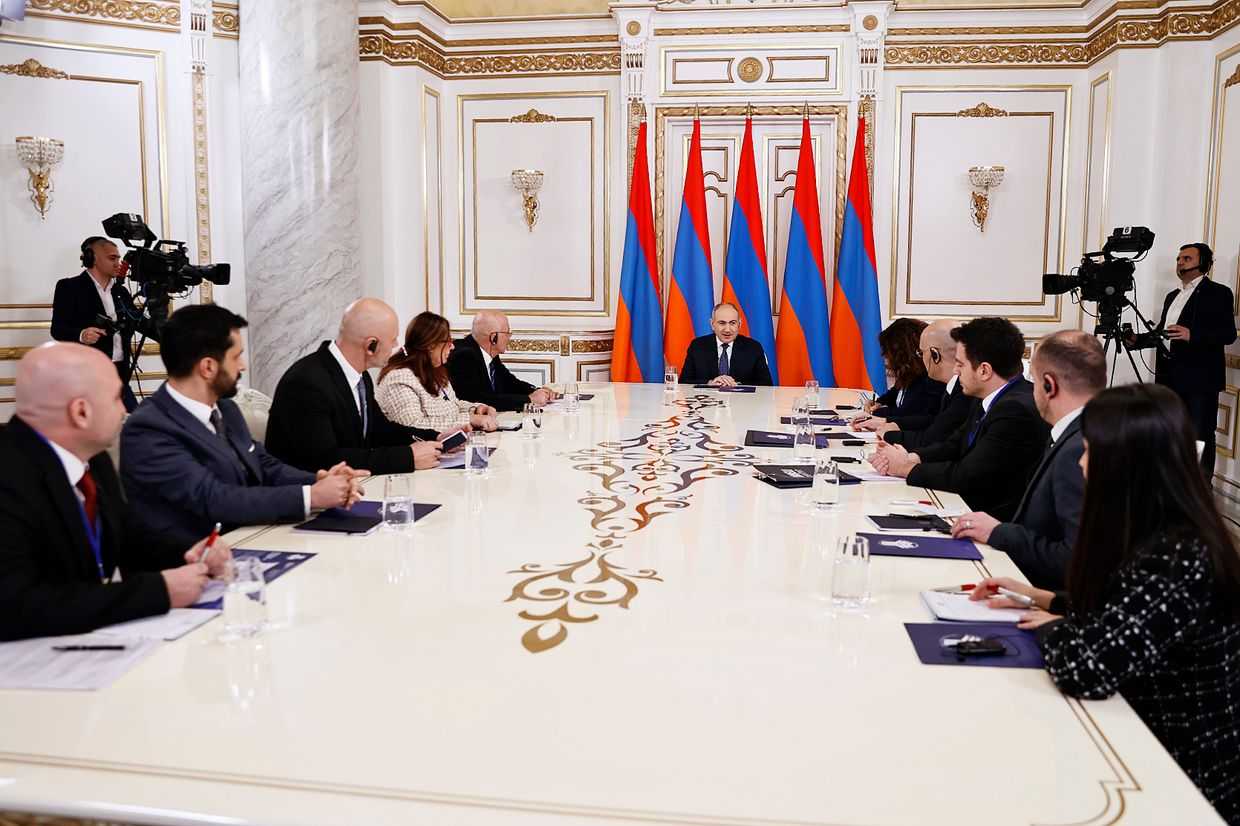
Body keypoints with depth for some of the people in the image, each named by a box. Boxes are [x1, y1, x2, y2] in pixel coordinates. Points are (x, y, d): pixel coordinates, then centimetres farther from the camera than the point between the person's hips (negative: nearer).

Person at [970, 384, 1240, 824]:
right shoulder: (1167, 536, 0)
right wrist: (1041, 599, 4)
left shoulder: (1175, 559, -29)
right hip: (1162, 749, 7)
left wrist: (1051, 626, -15)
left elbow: (1083, 669, -36)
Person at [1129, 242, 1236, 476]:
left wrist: (1192, 335, -26)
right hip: (1170, 377, 7)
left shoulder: (1218, 293, -3)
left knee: (1199, 437, -4)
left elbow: (1228, 333, -12)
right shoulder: (1172, 296, 21)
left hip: (1200, 378, -7)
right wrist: (1138, 340, 6)